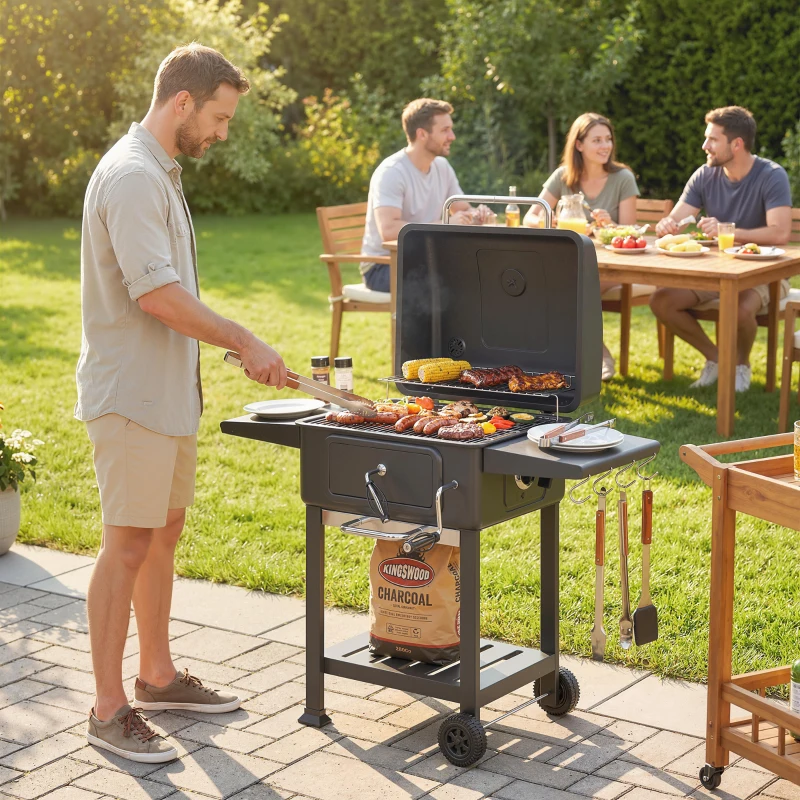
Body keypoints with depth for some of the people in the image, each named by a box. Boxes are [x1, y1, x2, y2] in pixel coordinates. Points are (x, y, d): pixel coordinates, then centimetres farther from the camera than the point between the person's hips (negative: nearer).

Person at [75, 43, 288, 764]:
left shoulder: (158, 172, 15)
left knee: (164, 532, 16)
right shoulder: (132, 177, -18)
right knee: (128, 544, -5)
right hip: (130, 396, -10)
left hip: (167, 392, 10)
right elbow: (158, 296, -25)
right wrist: (245, 342, -18)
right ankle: (109, 710, 3)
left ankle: (158, 676, 29)